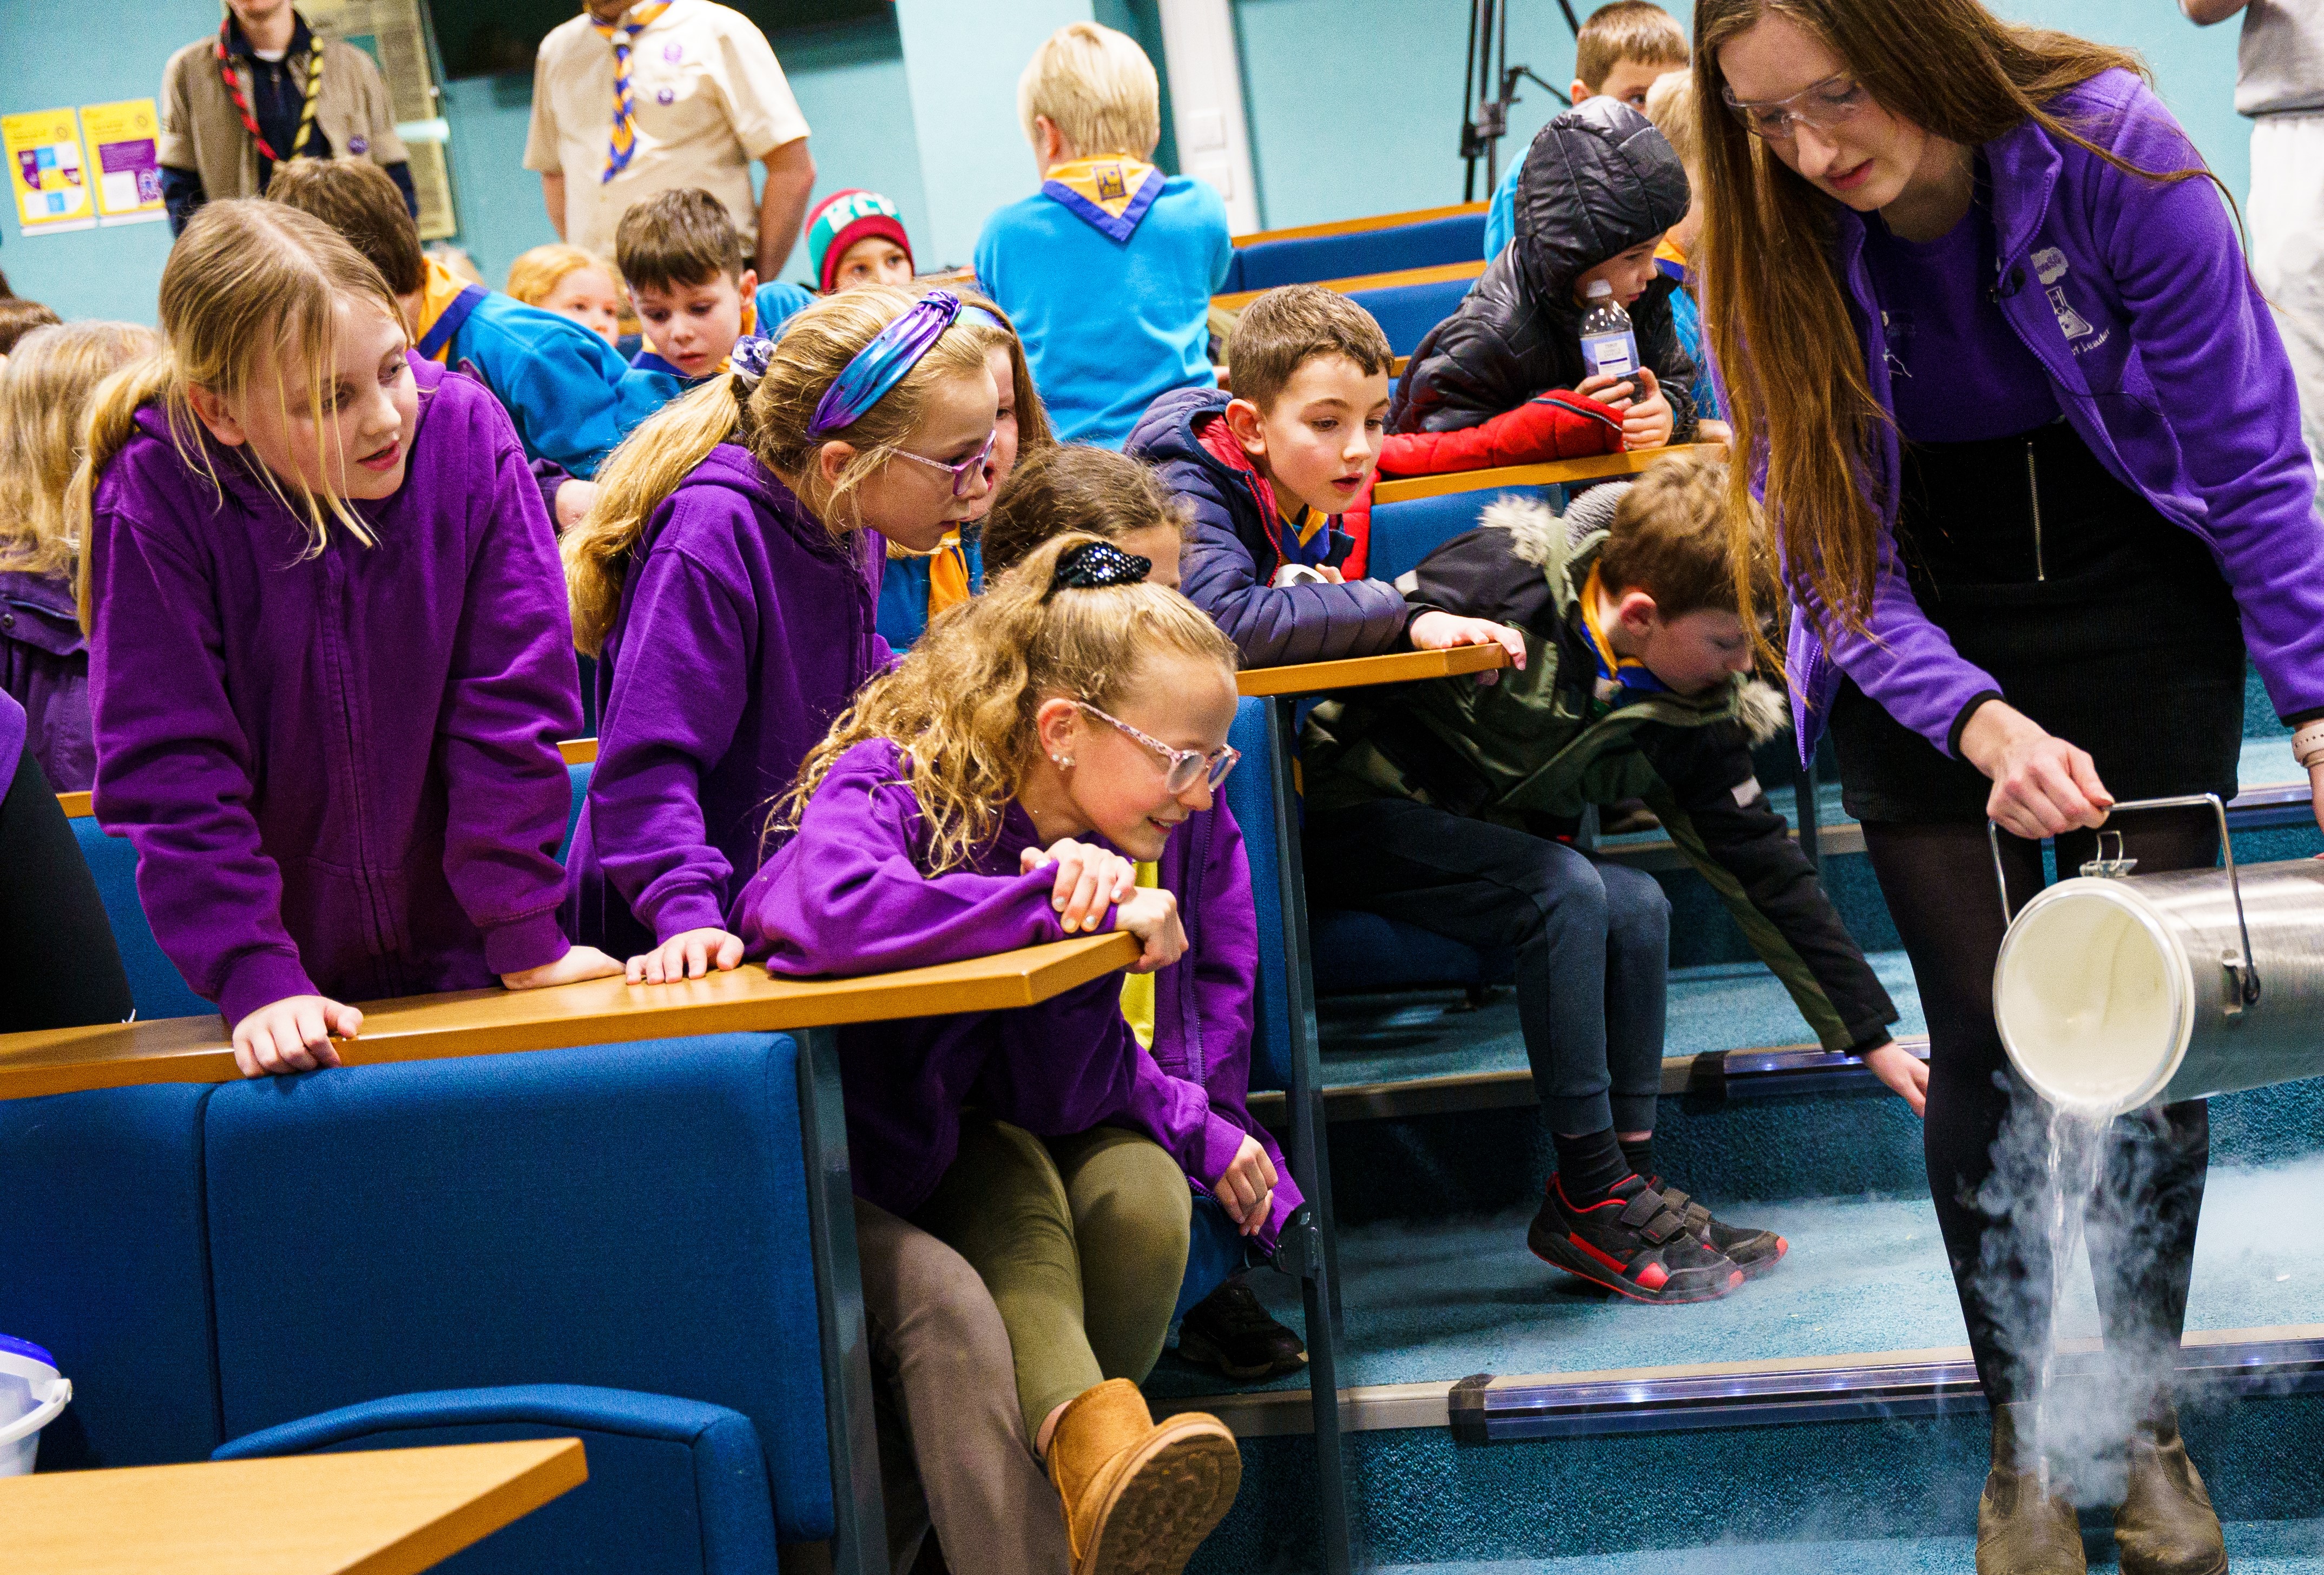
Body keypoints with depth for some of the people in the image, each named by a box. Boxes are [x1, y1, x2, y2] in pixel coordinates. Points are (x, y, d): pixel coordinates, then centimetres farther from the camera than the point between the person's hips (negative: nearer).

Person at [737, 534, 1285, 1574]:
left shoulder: (1096, 848, -9)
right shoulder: (889, 784, -25)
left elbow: (1065, 1097, -11)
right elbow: (828, 913, -52)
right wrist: (1061, 908, -44)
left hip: (1012, 1118, 5)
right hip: (887, 1131, -5)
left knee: (1144, 1196, -24)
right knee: (1011, 1188, -35)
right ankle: (1095, 1448, -50)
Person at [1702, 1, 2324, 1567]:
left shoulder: (2105, 147, -24)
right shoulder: (1774, 251, -18)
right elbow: (1835, 557, -15)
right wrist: (1980, 727, -32)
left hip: (2132, 574, -1)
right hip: (1919, 613, 1)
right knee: (1987, 1033, -3)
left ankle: (2148, 1423, 17)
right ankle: (2020, 1446, 13)